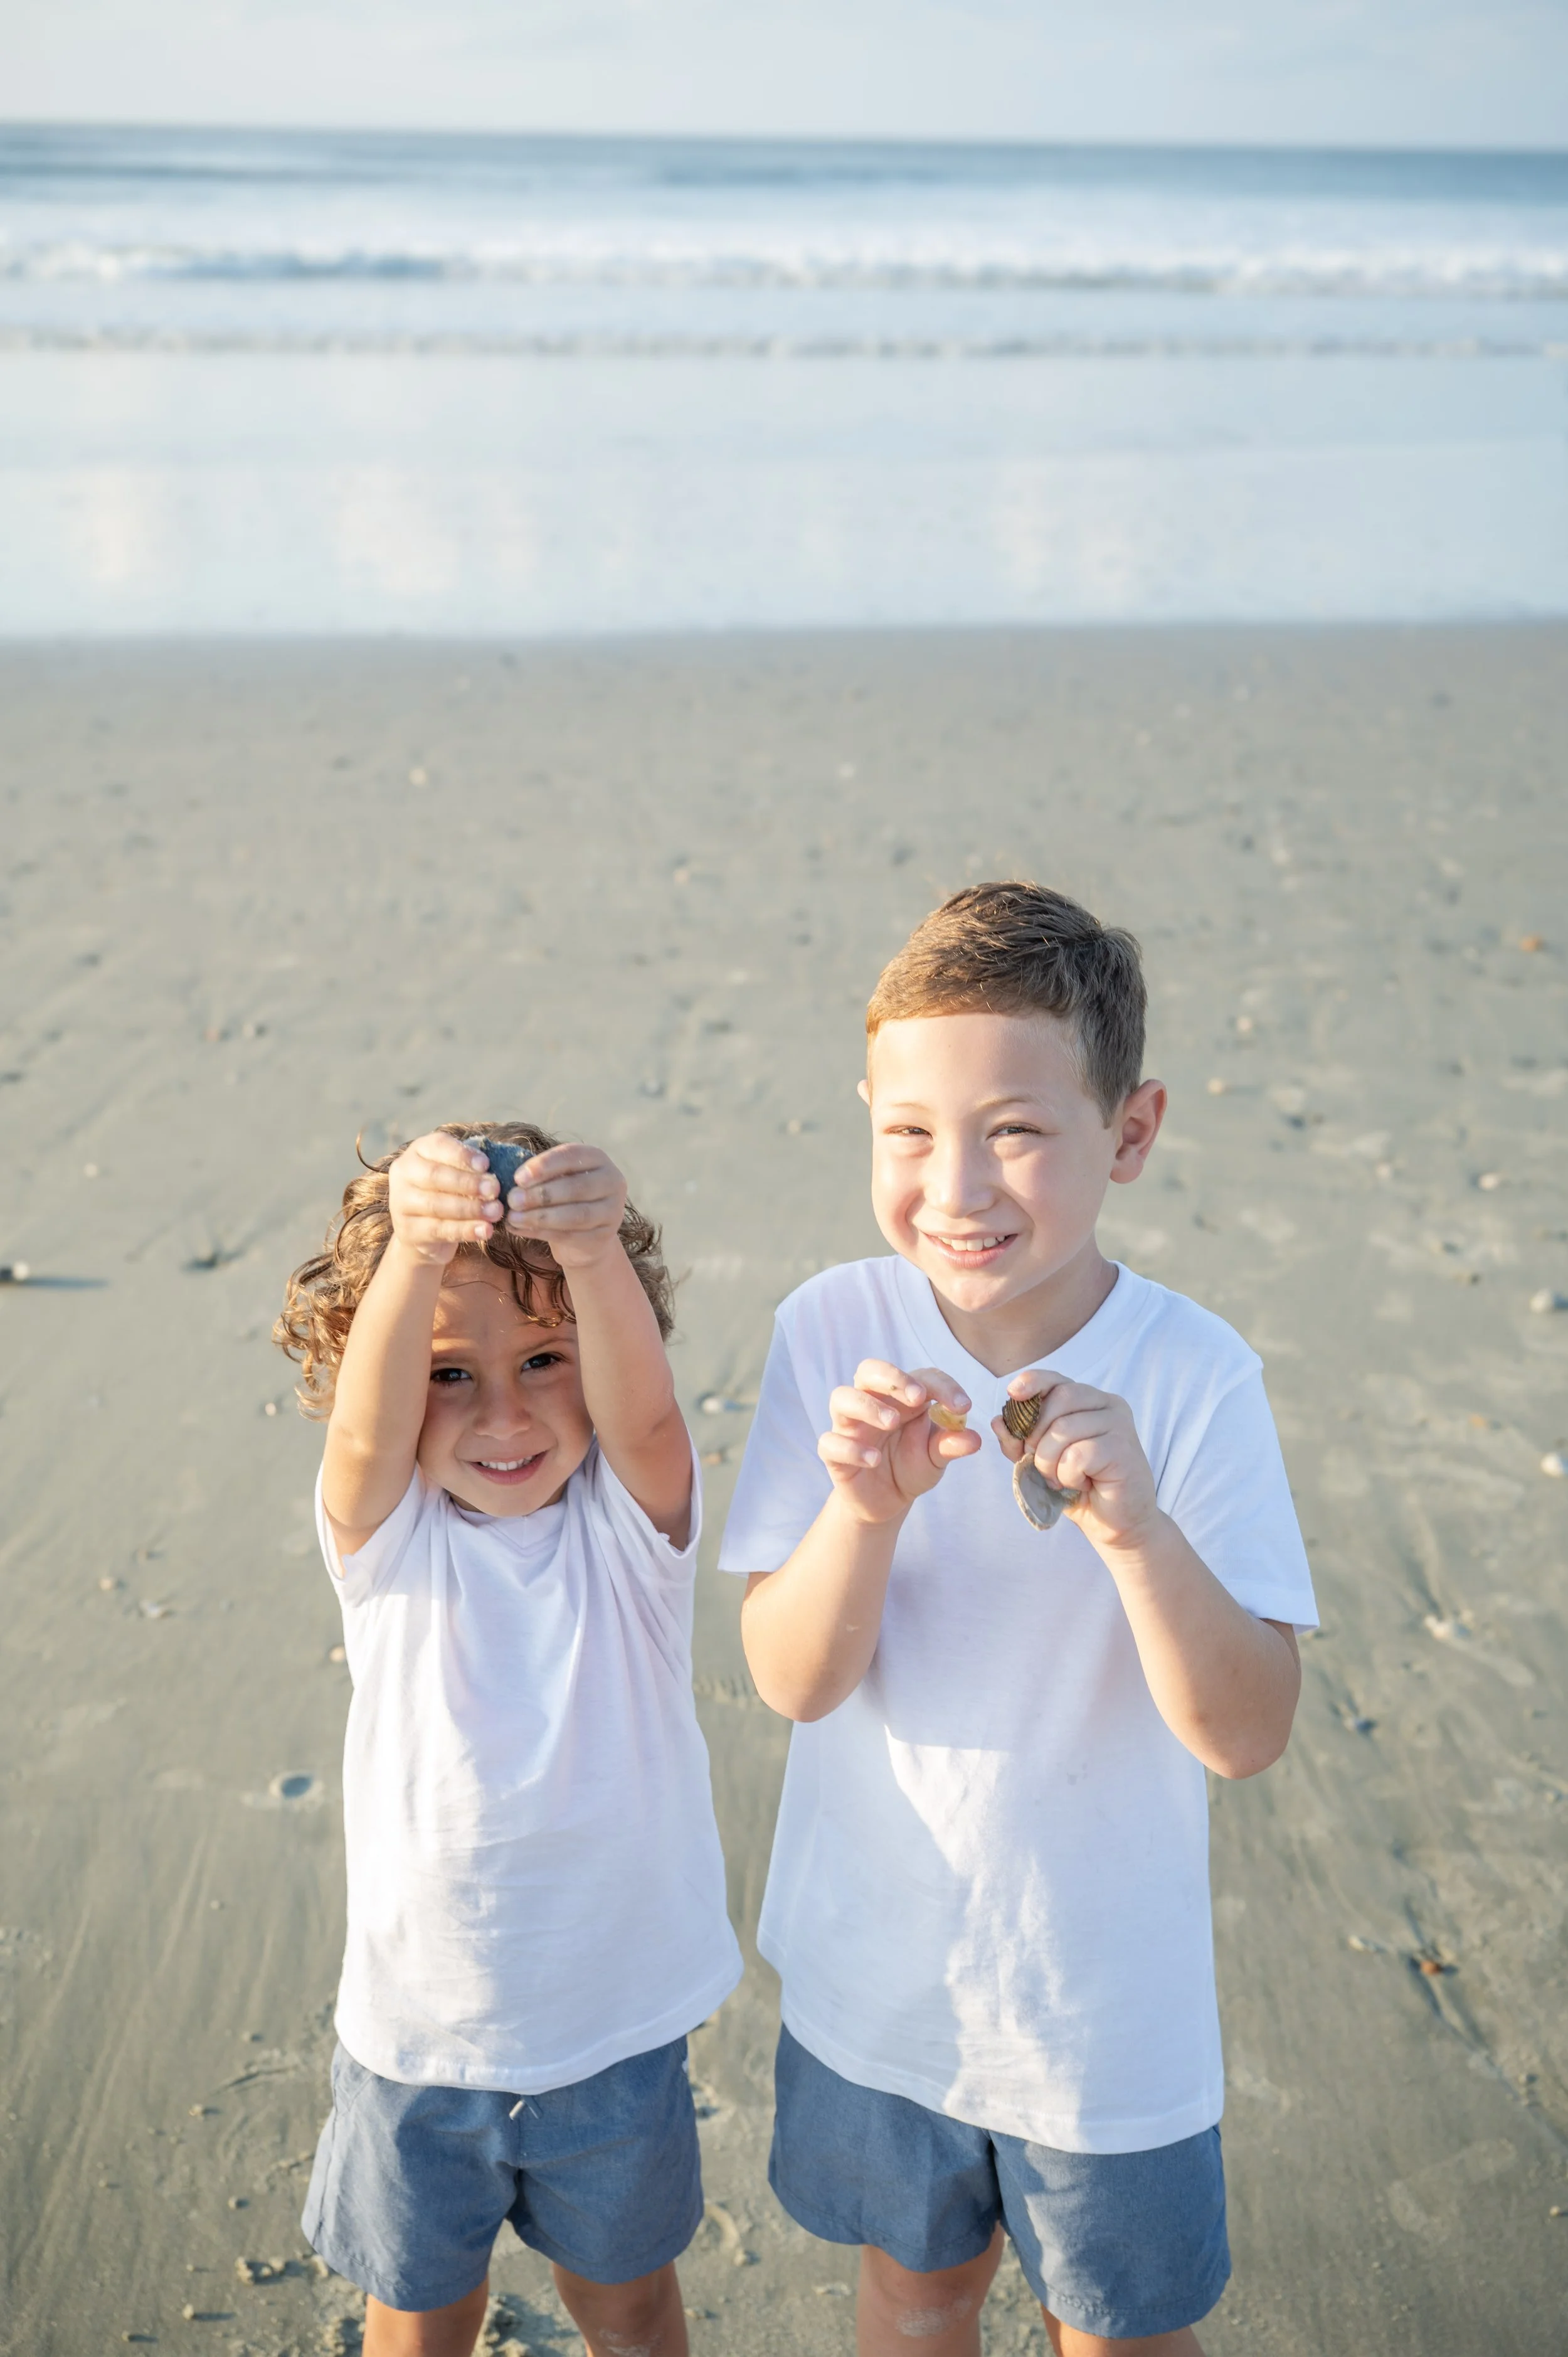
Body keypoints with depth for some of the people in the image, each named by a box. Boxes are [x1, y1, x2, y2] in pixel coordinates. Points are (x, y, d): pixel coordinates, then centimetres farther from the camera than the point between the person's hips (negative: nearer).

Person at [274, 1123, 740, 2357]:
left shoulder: (630, 1517, -15)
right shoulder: (386, 1532, -15)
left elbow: (641, 1408, -37)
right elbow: (366, 1424, -36)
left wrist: (593, 1253, -59)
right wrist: (418, 1249, -57)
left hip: (618, 2023, 0)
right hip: (419, 2032, 0)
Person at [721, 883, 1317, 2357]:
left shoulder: (1193, 1377, -21)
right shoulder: (835, 1334, -17)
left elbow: (1245, 1736, -22)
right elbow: (793, 1680, -16)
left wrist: (1136, 1528, -38)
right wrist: (866, 1510, -35)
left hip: (1109, 2011, -1)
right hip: (875, 1974, 2)